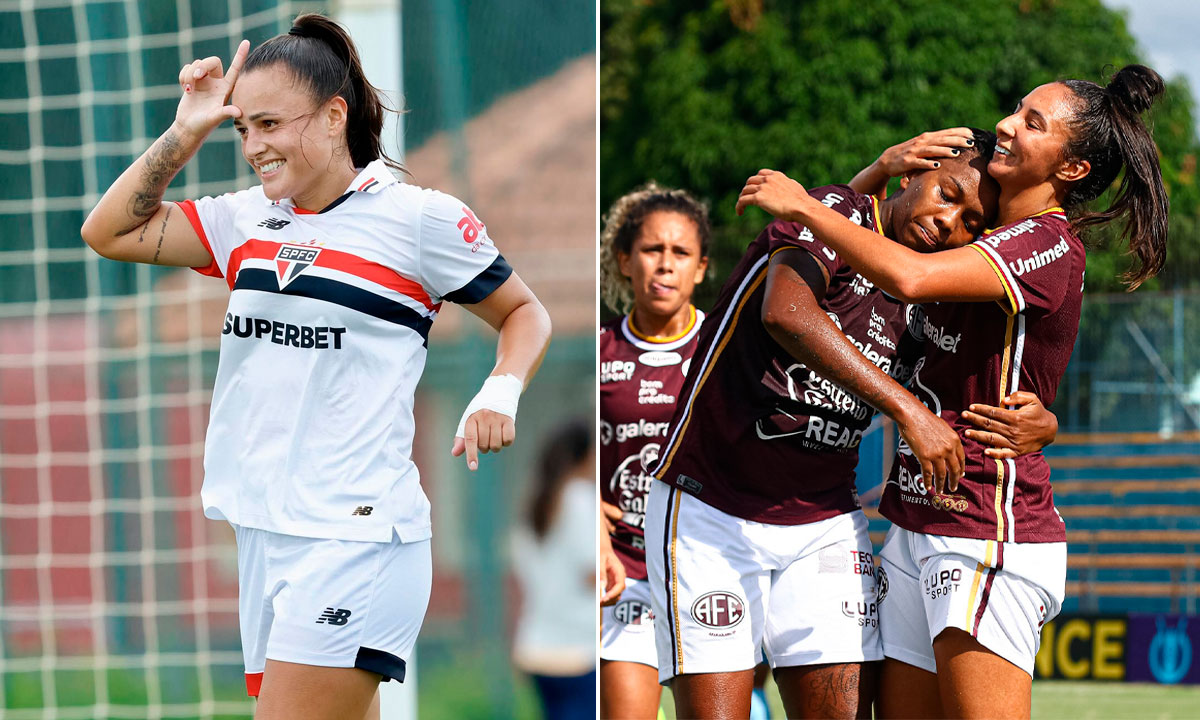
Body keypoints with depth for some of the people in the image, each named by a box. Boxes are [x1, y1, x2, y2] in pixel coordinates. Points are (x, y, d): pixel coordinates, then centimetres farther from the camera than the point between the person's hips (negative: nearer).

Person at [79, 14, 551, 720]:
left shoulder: (419, 217, -3)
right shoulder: (249, 219, 13)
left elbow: (525, 312, 8)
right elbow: (109, 231, 14)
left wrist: (500, 391, -10)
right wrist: (186, 132, 7)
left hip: (356, 538, -7)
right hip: (263, 530, 7)